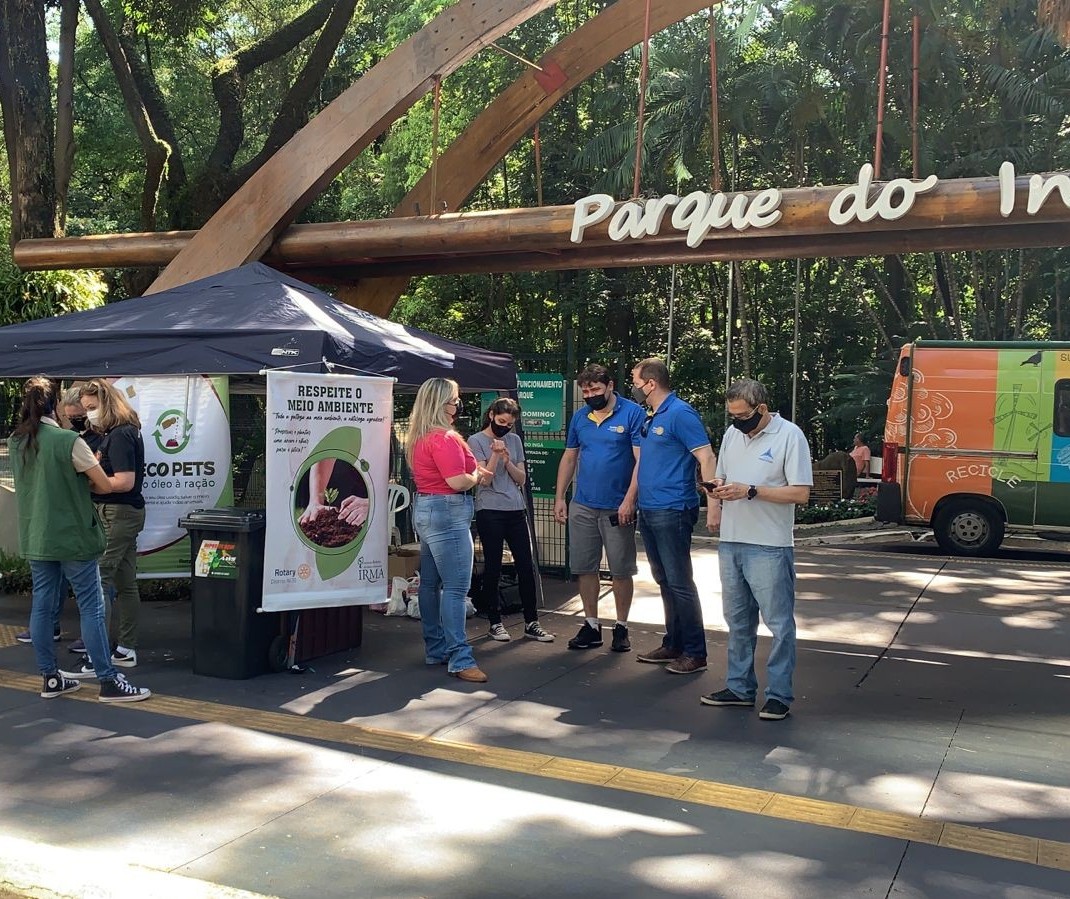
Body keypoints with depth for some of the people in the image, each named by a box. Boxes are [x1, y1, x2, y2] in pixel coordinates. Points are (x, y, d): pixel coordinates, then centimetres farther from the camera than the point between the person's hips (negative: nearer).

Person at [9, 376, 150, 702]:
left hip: (35, 538, 7)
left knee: (42, 606, 11)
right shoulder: (69, 441, -17)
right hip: (72, 537, -7)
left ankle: (50, 678, 19)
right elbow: (106, 486, -11)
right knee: (91, 608, -2)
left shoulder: (15, 441, 4)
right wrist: (90, 477, 9)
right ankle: (108, 681, 2)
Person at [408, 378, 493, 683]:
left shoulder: (420, 437, 14)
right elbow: (457, 481, -23)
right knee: (455, 587, -9)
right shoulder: (444, 438, -17)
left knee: (431, 583, 14)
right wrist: (478, 475, -2)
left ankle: (436, 650, 22)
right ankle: (460, 660, -8)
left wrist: (475, 472, 11)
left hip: (425, 508, 11)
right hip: (446, 512, -11)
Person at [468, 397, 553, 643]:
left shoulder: (514, 440, 12)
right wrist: (496, 455, -18)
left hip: (516, 510, 4)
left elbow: (521, 479, 8)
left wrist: (507, 460, -8)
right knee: (492, 568, 2)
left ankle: (531, 623, 10)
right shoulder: (477, 441, -1)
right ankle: (495, 623, 14)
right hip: (489, 512, -4)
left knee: (526, 567, 3)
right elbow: (484, 479, -8)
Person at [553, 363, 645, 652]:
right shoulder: (579, 417, 8)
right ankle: (591, 626, 21)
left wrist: (629, 500, -18)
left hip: (618, 508, -5)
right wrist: (559, 497, 9)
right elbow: (569, 458, 15)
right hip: (582, 506, 5)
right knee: (584, 568, 9)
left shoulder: (632, 414, -8)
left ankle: (621, 628, 18)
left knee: (621, 571, 5)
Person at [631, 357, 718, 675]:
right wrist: (633, 501, 21)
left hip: (672, 511, -9)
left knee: (679, 583, -5)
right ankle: (673, 645, 24)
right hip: (648, 511, 9)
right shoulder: (650, 418, 15)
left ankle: (695, 653, 4)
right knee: (664, 581, 15)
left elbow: (707, 458, -17)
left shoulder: (680, 413, -12)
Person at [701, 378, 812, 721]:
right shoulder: (732, 434, 11)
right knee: (738, 621, 15)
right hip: (731, 542, 7)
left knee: (779, 623, -1)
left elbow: (801, 493, -14)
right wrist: (714, 503, 1)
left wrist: (750, 492, -20)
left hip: (770, 547, -7)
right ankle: (740, 687, 26)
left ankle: (779, 695, 7)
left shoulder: (789, 436, -9)